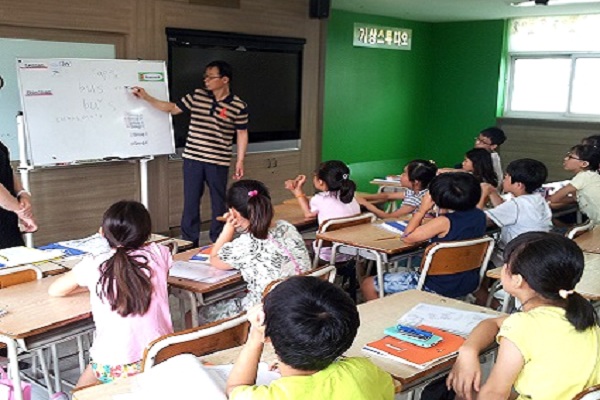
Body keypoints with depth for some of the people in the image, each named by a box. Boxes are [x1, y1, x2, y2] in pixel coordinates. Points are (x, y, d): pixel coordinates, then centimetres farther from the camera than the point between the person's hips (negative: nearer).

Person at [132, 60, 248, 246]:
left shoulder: (238, 107, -5)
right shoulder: (197, 96, 4)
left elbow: (242, 134, 2)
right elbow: (173, 108, 13)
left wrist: (240, 161, -3)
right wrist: (146, 97, 7)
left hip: (218, 162, -2)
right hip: (192, 159, 3)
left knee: (219, 203, 8)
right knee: (190, 201, 7)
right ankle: (189, 243, 18)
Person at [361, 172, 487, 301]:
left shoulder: (444, 222, -26)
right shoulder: (480, 216, -4)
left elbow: (407, 237, -14)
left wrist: (422, 210, -8)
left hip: (438, 288, -8)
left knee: (368, 285, 1)